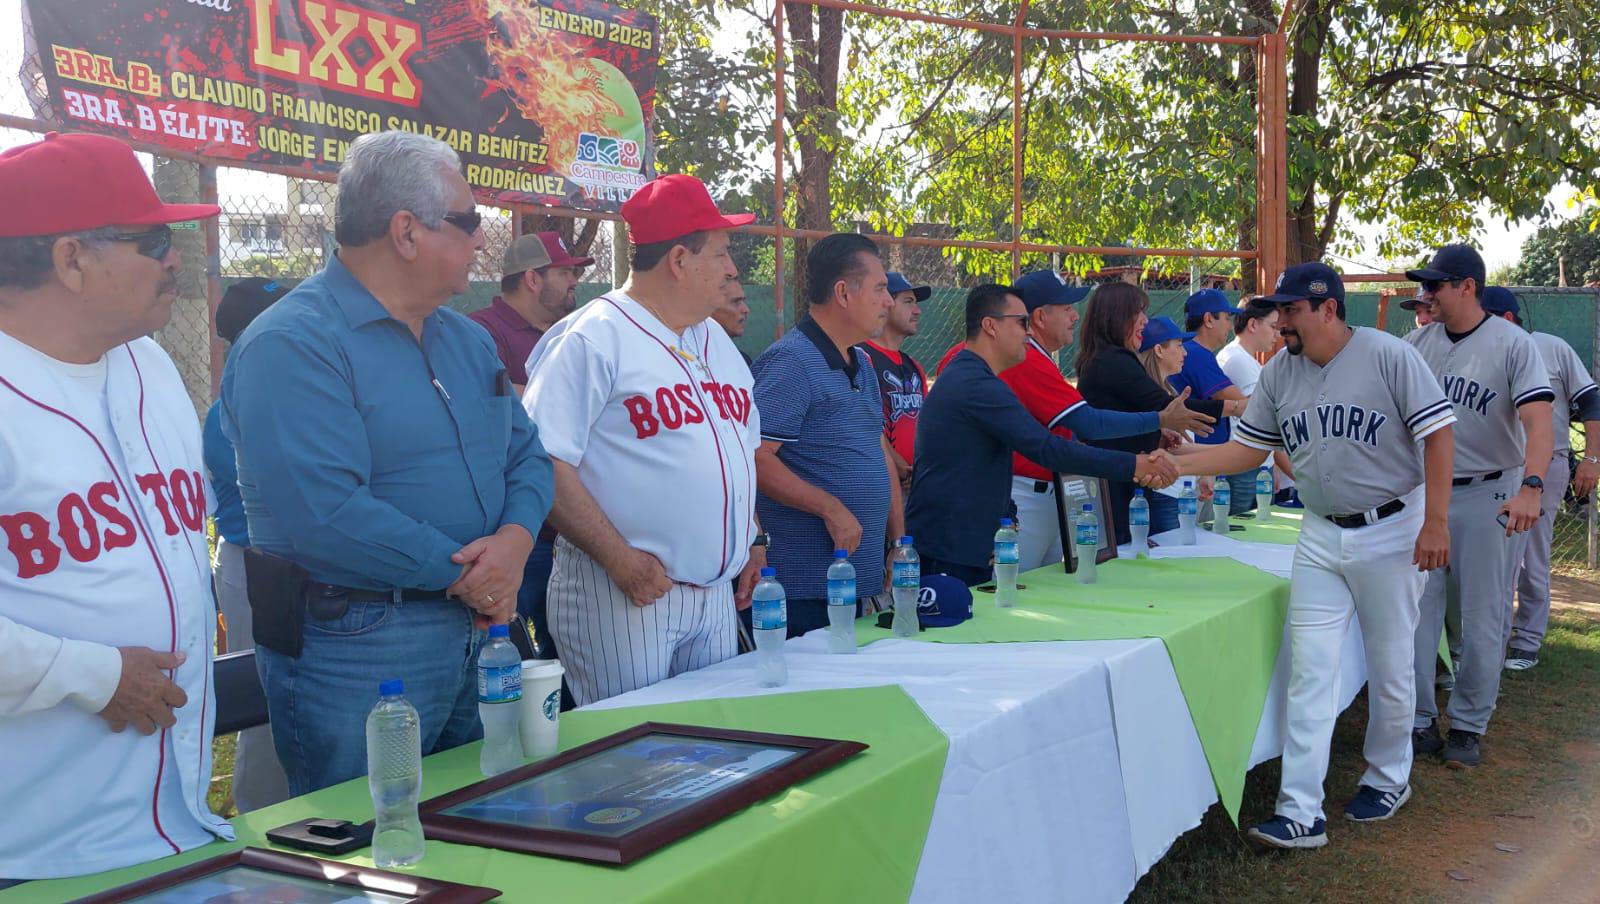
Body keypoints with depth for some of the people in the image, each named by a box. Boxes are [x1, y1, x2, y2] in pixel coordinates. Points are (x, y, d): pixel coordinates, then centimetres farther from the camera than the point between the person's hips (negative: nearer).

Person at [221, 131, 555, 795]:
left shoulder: (466, 340, 12)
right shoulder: (290, 346, -15)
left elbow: (527, 455, 12)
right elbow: (327, 513, -25)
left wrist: (515, 540, -10)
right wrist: (462, 574, -17)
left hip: (478, 634, 8)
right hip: (356, 648, -8)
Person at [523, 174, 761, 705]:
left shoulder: (715, 340, 16)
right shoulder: (593, 337, -10)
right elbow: (544, 462, -18)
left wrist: (752, 542, 15)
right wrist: (619, 558, -21)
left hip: (717, 591, 8)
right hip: (623, 595, -7)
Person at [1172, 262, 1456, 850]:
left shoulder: (1389, 356, -12)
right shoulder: (1278, 374, 2)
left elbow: (1437, 435, -12)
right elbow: (1247, 450, 7)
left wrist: (1435, 524, -16)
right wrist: (1174, 464, -7)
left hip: (1391, 530, -4)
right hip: (1321, 537, 4)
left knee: (1390, 668, 9)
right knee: (1310, 674, -2)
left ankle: (1389, 779, 33)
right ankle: (1301, 815, -1)